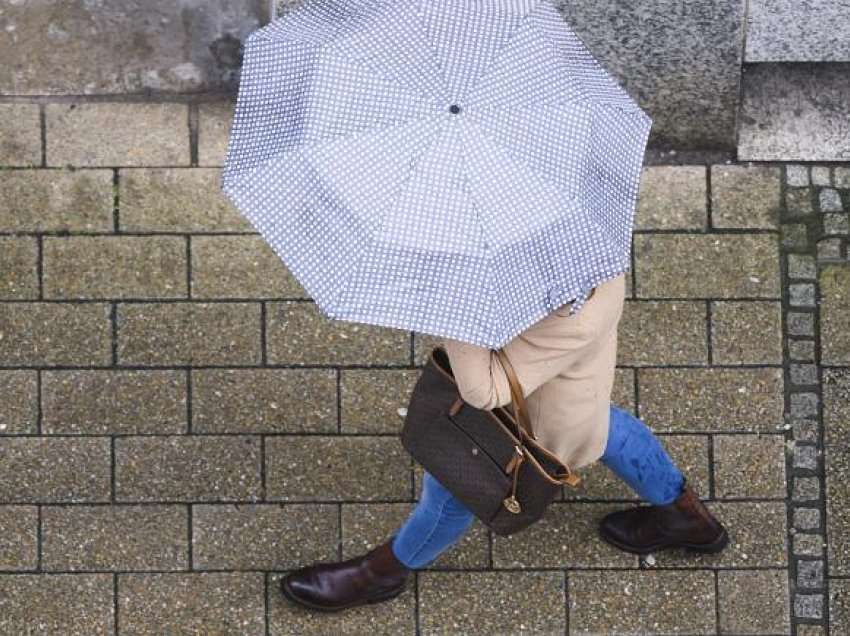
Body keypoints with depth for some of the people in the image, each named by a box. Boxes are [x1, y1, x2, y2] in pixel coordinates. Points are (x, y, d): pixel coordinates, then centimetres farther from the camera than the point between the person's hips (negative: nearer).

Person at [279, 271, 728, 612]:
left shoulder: (574, 319, -48)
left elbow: (483, 391, -43)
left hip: (540, 411, -7)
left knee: (455, 486, 19)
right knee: (597, 423, 37)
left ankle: (383, 571, 50)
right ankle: (685, 514, 60)